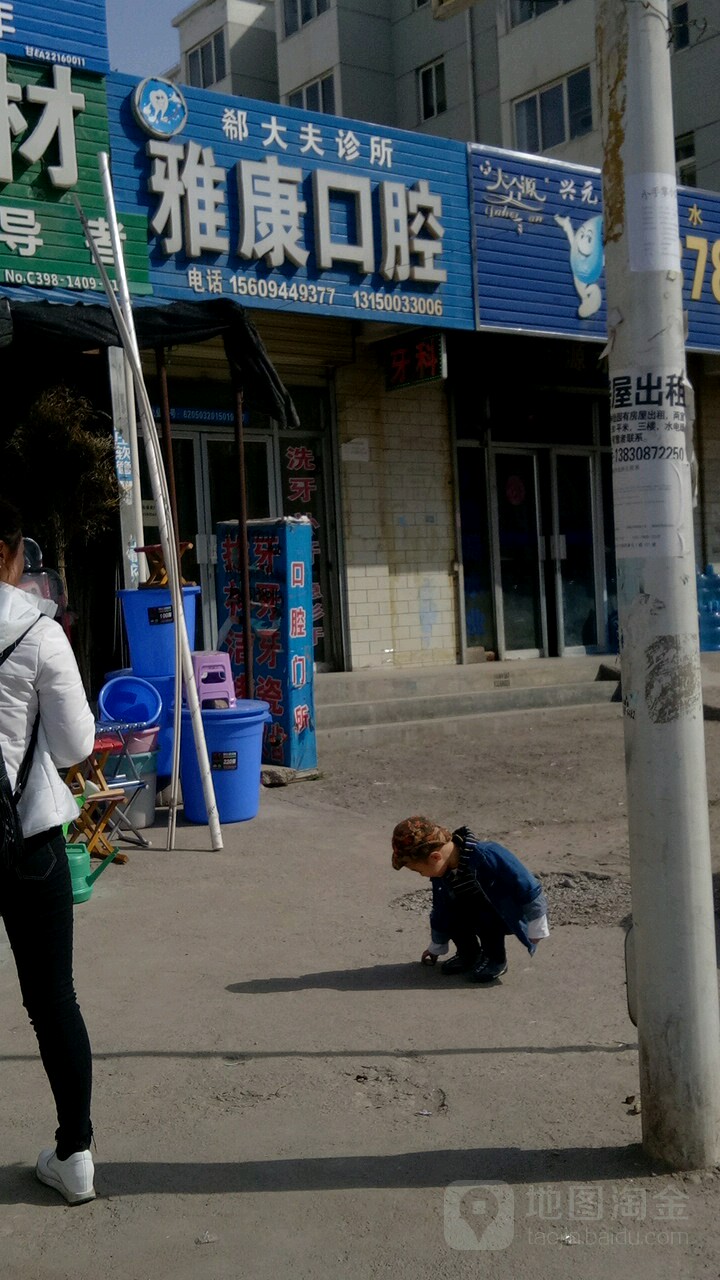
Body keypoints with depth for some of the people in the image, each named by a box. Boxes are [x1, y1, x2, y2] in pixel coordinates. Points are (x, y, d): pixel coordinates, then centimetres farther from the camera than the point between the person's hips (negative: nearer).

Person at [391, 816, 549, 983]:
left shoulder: (485, 856, -37)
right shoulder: (442, 869, -12)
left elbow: (526, 885, -28)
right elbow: (441, 909, 4)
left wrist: (536, 927, -19)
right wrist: (436, 947, 16)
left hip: (508, 914, -6)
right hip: (477, 910, 7)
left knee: (484, 916, -33)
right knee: (449, 910, -16)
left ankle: (496, 959, -7)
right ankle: (469, 954, 7)